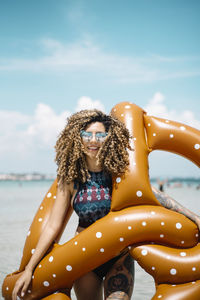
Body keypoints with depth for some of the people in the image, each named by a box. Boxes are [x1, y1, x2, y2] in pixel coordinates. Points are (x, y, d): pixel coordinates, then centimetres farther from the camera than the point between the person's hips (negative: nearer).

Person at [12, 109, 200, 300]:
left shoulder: (120, 172, -6)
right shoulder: (70, 179, -6)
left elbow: (152, 194, -7)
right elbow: (53, 226, -5)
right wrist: (29, 269, -6)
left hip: (119, 256, -1)